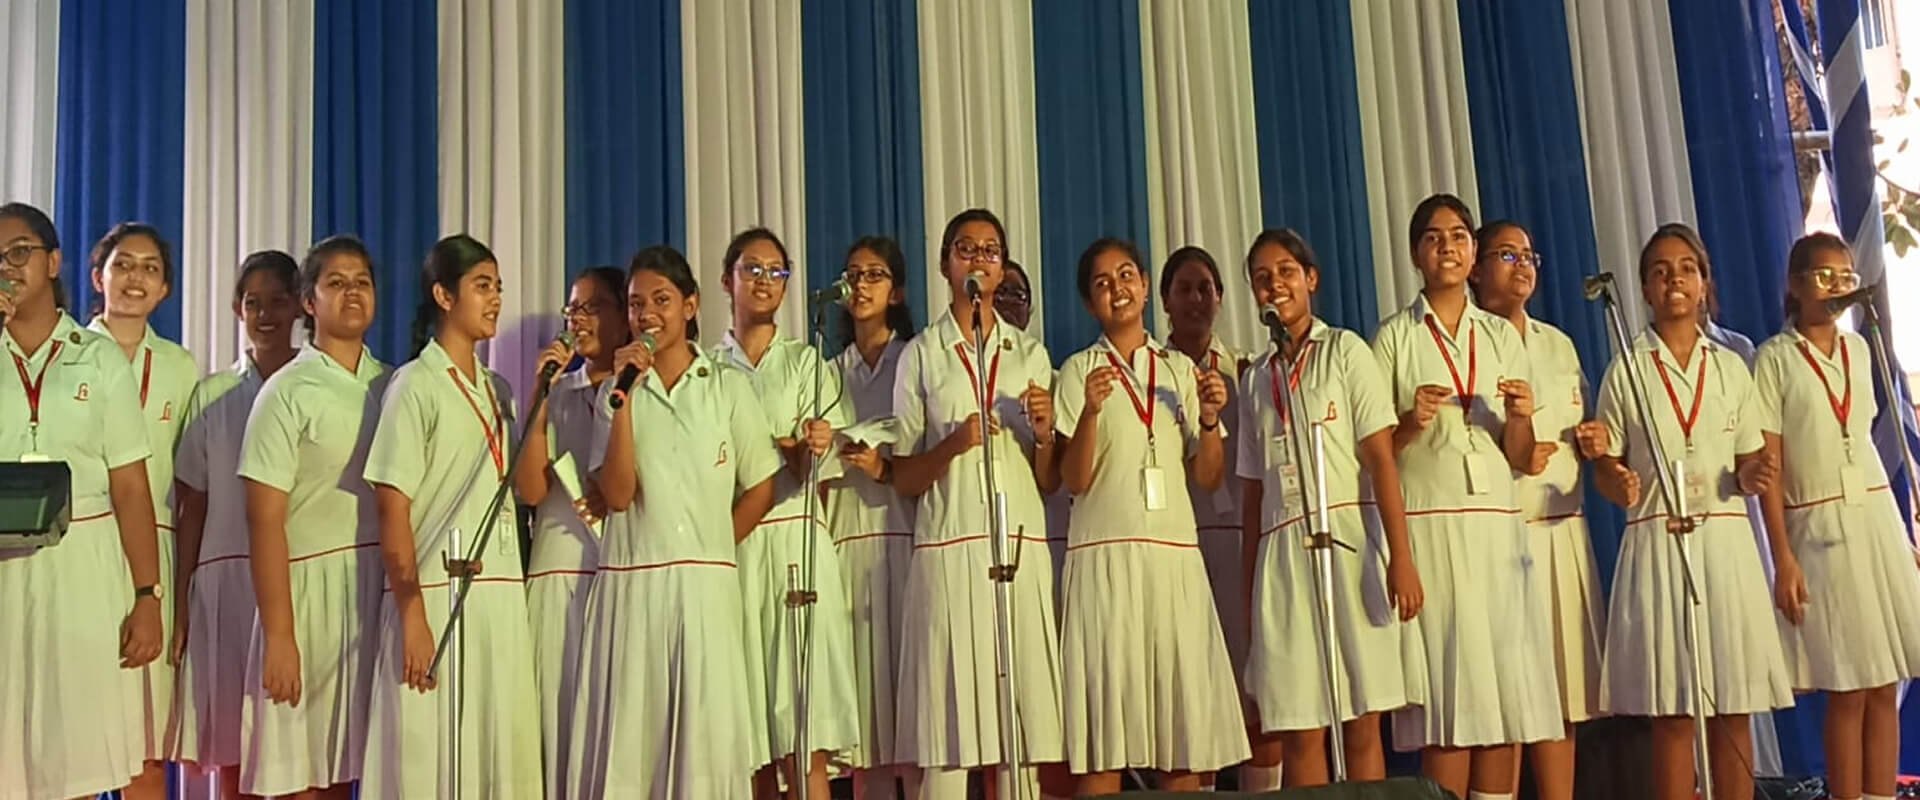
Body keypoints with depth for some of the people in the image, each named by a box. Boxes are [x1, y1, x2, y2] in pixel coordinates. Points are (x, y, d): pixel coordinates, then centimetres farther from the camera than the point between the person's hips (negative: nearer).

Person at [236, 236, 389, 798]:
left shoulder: (394, 388, 10)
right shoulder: (287, 393, -4)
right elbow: (264, 522, -7)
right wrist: (278, 635, -12)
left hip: (383, 588, 4)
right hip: (310, 585, -4)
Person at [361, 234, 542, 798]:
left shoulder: (497, 390, 16)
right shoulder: (416, 384, -4)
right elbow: (392, 509, -10)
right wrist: (412, 616, -15)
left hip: (502, 598, 6)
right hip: (437, 597, -6)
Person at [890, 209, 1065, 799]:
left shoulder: (1031, 353, 15)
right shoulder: (921, 354, 9)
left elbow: (1049, 483, 14)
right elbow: (903, 479, 5)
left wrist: (1043, 433, -5)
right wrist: (955, 443, -11)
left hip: (1020, 549, 2)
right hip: (949, 547, -2)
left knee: (1024, 731, 0)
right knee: (946, 747, -5)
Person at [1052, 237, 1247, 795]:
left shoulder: (1182, 369, 15)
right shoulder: (1080, 371, 6)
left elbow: (1208, 478, 11)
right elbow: (1074, 481, -4)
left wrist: (1209, 418, -6)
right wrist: (1090, 411, -19)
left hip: (1176, 555, 3)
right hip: (1105, 555, -3)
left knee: (1186, 732, 1)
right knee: (1103, 736, -5)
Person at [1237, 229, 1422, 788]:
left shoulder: (1345, 350, 5)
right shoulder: (1256, 378, 16)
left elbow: (1381, 457, -4)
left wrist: (1401, 557, -14)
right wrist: (1248, 583, 9)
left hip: (1349, 542, -3)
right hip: (1283, 555, 3)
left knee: (1361, 725, -3)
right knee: (1300, 732, 0)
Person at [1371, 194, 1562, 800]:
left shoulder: (1502, 335, 15)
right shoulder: (1394, 337, 5)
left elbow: (1519, 458, 12)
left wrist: (1521, 416, -7)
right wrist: (1412, 422, -15)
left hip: (1497, 525, 4)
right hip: (1429, 525, -3)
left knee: (1508, 698, 1)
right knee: (1449, 702, -6)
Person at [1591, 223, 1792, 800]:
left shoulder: (1731, 367, 11)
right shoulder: (1625, 370, 4)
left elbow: (1748, 466, 13)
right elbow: (1605, 468, 4)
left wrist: (1753, 477, -10)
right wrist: (1619, 486, -18)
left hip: (1727, 542, 2)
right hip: (1657, 545, -2)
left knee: (1733, 711, 2)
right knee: (1672, 716, -3)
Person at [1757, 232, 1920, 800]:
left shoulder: (1859, 348, 12)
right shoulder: (1775, 358, -4)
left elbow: (1861, 437, 16)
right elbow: (1768, 467, -7)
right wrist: (1782, 557, -13)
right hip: (1819, 531, -4)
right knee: (1847, 692, -2)